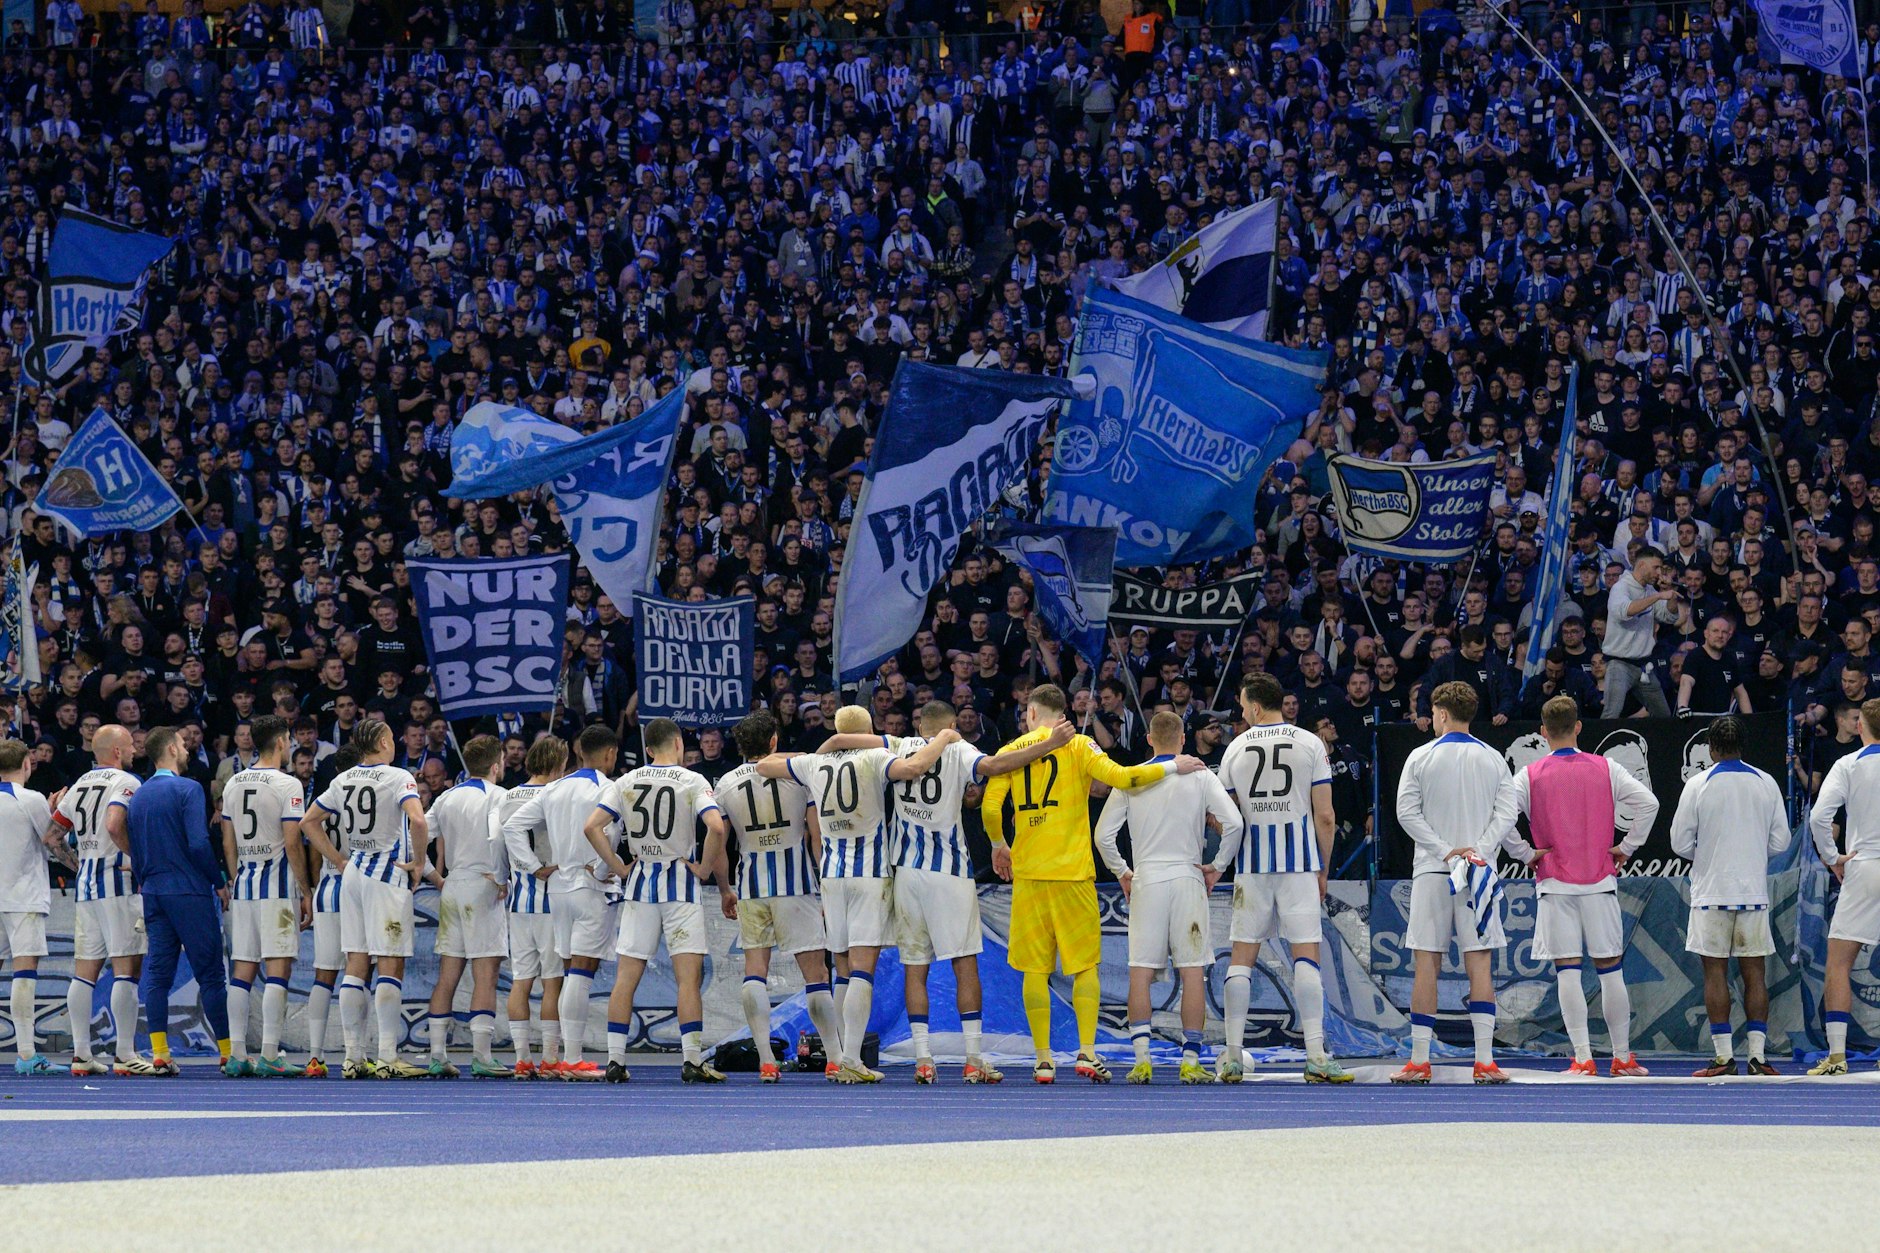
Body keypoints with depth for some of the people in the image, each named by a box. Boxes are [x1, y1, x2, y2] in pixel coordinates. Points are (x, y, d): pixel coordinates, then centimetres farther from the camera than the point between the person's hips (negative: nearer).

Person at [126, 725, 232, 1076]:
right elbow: (199, 843, -17)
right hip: (190, 892, -6)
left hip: (153, 894, 6)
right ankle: (228, 1051, 0)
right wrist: (220, 882, -6)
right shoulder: (188, 789, -9)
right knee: (210, 974, -2)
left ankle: (159, 1055, 0)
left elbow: (134, 853, 14)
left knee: (157, 973, 5)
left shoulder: (137, 796, 11)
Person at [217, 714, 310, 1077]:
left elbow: (228, 844, 13)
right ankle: (269, 1055, -11)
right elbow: (293, 844, -13)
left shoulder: (234, 784, 10)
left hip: (244, 884, 6)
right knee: (278, 969, -6)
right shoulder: (287, 785, -10)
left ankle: (236, 1055, 7)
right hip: (278, 884, -6)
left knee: (242, 970, 8)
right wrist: (306, 893, -6)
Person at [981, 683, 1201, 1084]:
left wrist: (999, 847, 18)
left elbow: (990, 807, 0)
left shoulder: (1012, 751, 6)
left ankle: (1043, 1060, 2)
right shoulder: (1078, 746, 1)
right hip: (1073, 871, -1)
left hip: (1028, 871, 1)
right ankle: (1087, 1052, -5)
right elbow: (1120, 777, -12)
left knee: (1036, 968, 4)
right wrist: (1172, 767, 0)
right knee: (1085, 964, 5)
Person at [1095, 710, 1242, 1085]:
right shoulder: (1200, 777, 0)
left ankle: (1142, 1058, -3)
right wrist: (1216, 867, 2)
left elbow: (1104, 834, 2)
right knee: (1192, 971, 1)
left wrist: (1123, 873, 15)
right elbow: (1233, 823, -9)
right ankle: (1191, 1060, -2)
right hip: (1187, 879, -1)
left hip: (1145, 882, 1)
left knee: (1141, 971, 3)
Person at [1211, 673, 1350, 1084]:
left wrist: (1217, 866, 21)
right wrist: (1323, 870, 8)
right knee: (1306, 956, -3)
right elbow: (1324, 816, -3)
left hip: (1251, 864, 1)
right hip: (1299, 862, -1)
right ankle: (1316, 1056, -11)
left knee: (1241, 958, 7)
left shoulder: (1236, 748, 4)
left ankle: (1233, 1055, 4)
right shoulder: (1310, 744, 0)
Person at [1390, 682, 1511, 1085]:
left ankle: (1419, 1060, 1)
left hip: (1431, 872, -1)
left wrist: (1445, 851, -8)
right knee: (1480, 964, 0)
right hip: (1480, 871, 1)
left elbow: (1407, 813, -6)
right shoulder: (1493, 760, 6)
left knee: (1427, 964, 2)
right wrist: (1478, 851, -2)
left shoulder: (1421, 757, 0)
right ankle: (1484, 1060, -6)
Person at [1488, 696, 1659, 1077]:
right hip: (1600, 881, 1)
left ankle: (1583, 1058, -7)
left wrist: (1526, 855, 0)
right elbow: (1648, 803, -5)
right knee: (1610, 970, 8)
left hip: (1554, 884, -1)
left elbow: (1501, 821, -13)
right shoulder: (1605, 768, 2)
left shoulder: (1529, 775, -2)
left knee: (1567, 971, -1)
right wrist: (1627, 847, 3)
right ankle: (1622, 1057, 13)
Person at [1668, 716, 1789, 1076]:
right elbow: (1780, 841, 5)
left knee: (1715, 972, 1)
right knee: (1754, 972, 6)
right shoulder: (1766, 784, 2)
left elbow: (1680, 843, -4)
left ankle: (1723, 1056, -2)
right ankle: (1757, 1054, 2)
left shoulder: (1698, 785, -6)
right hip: (1754, 891, 2)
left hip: (1711, 892, -2)